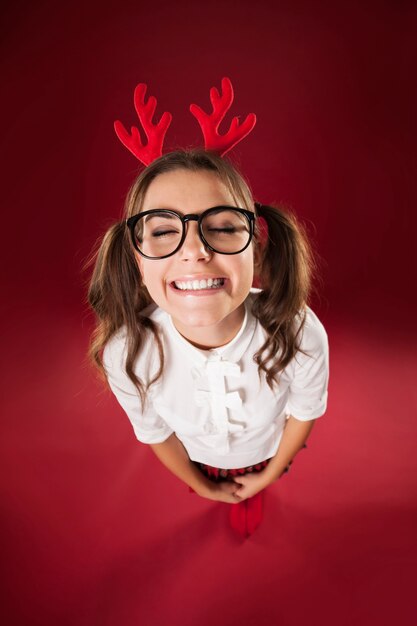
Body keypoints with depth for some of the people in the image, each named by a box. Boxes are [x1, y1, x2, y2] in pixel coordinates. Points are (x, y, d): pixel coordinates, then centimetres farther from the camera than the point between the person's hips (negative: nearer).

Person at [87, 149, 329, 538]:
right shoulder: (125, 354, -37)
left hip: (267, 451, 1)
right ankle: (221, 491, 71)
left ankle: (251, 496, 70)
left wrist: (268, 476, -1)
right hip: (200, 458, 0)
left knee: (250, 496, 34)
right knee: (211, 486, 35)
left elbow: (305, 412, -17)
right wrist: (201, 486, 2)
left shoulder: (301, 334, -39)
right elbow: (153, 432, -16)